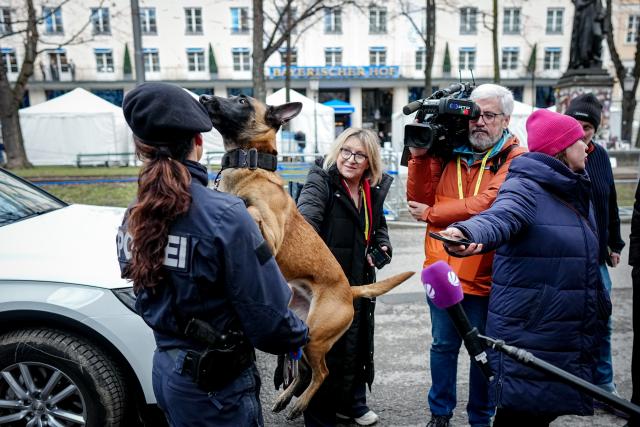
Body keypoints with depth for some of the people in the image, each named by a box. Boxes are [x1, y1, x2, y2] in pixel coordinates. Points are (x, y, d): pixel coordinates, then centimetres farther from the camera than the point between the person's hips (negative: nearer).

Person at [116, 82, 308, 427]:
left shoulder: (133, 219, -4)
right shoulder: (224, 215, -26)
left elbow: (149, 300, 8)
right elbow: (266, 308, -20)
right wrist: (298, 336, -1)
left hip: (165, 371, 7)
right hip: (217, 384, -6)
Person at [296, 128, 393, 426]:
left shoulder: (374, 190, 4)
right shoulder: (321, 182, -16)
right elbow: (306, 219, -35)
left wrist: (383, 246, 1)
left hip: (360, 283, 7)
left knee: (358, 343, 21)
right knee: (326, 351, 2)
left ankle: (352, 402, 45)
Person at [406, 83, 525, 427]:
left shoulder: (515, 158, -6)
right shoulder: (449, 152, 6)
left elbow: (486, 204, -20)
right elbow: (420, 199, 2)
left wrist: (431, 214, -12)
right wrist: (420, 156, -9)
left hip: (486, 273, -3)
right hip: (442, 268, 3)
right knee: (443, 345, 16)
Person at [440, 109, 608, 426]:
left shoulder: (578, 193, 14)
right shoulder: (526, 187, -14)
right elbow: (499, 216, -36)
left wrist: (600, 307, 31)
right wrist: (466, 232, -57)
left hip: (571, 337, 8)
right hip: (528, 337, -8)